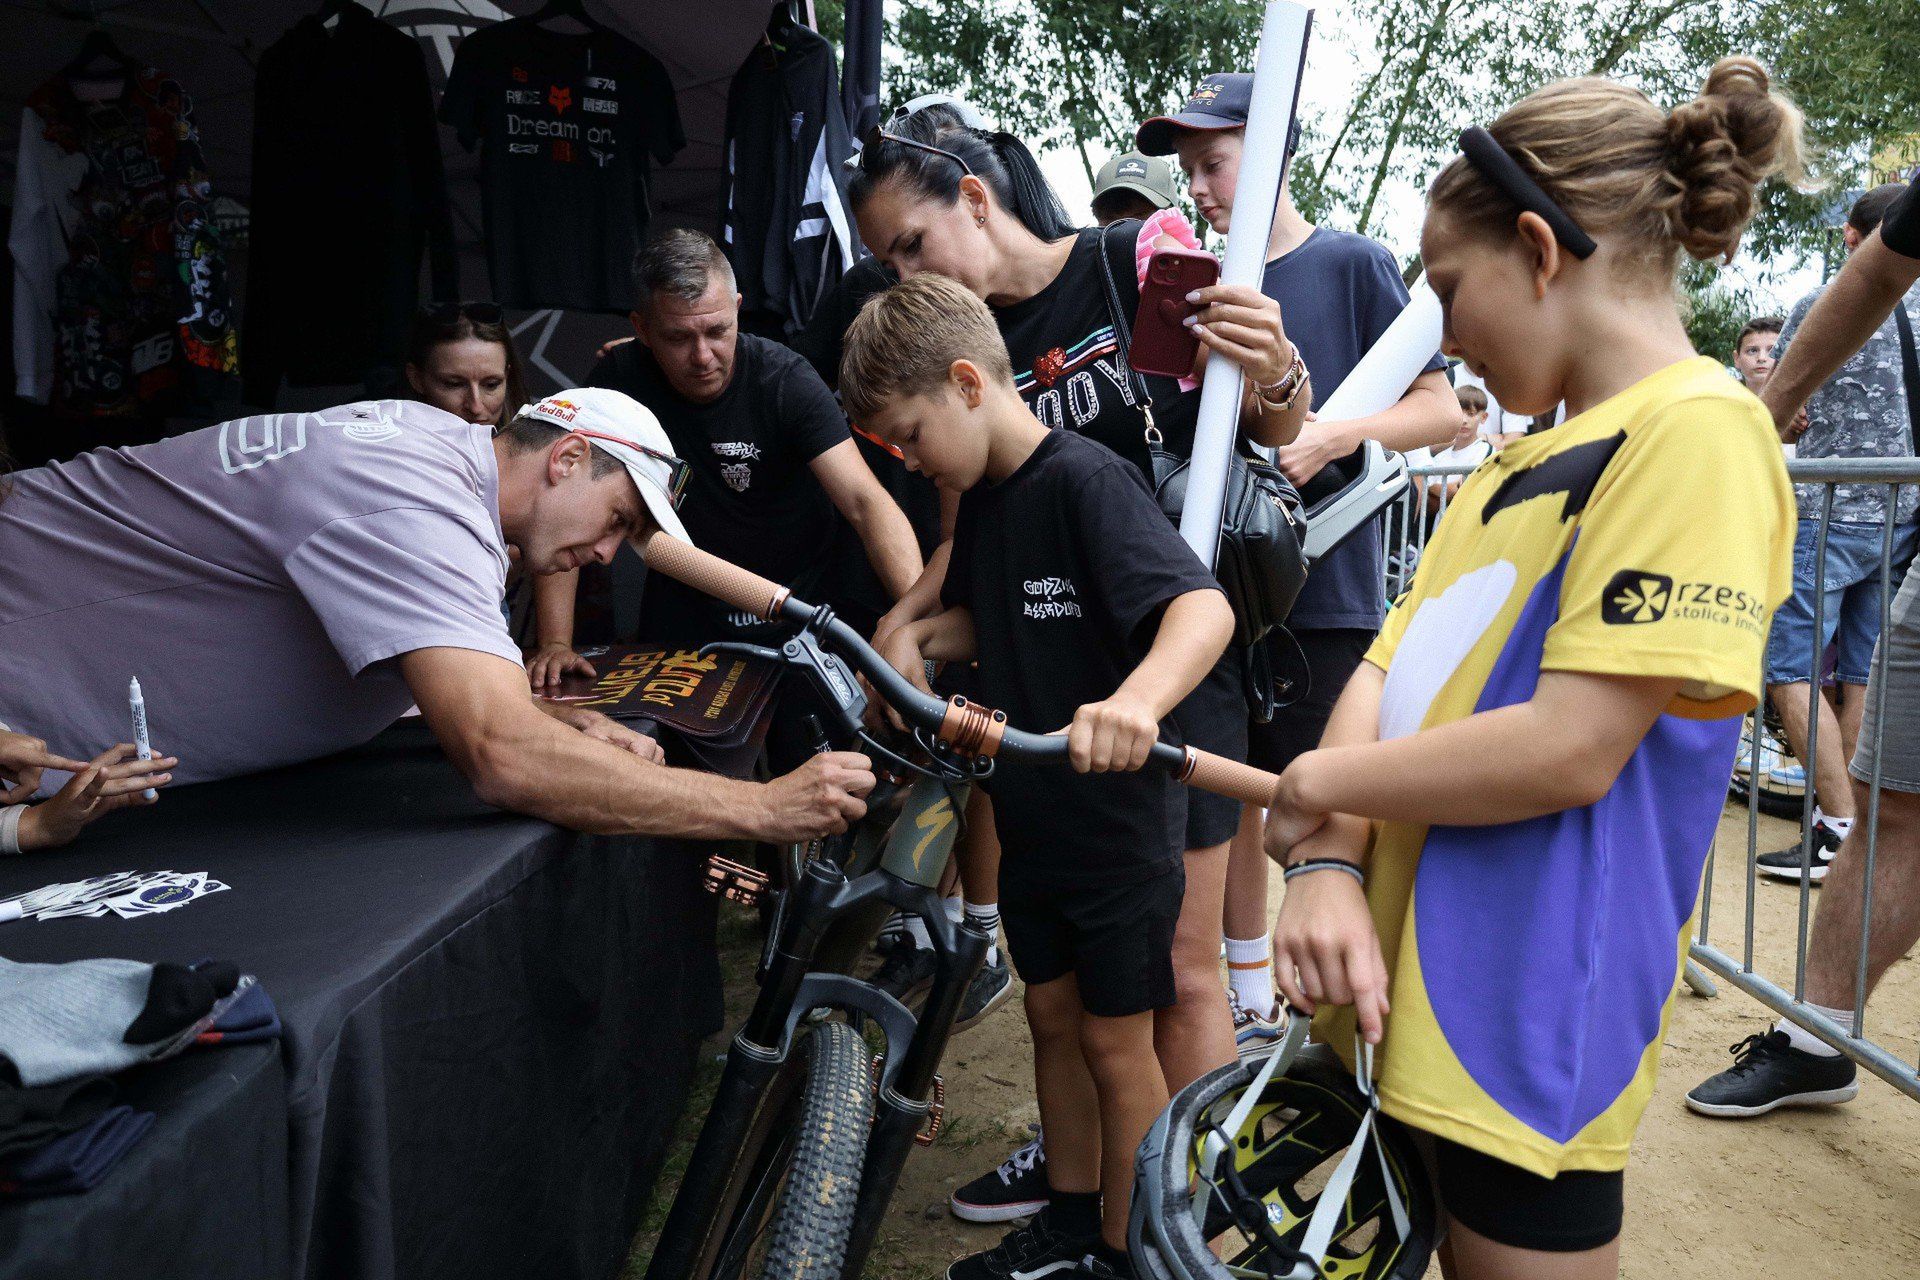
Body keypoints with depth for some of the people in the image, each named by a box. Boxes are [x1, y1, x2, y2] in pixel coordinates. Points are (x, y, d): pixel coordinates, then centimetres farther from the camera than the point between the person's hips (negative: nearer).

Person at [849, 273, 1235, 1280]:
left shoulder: (1084, 480, -21)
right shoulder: (981, 499, 5)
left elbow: (1204, 608, -34)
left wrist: (1136, 699, -54)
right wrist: (918, 637, -2)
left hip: (1118, 822, -8)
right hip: (1033, 818, 8)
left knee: (1115, 1042, 7)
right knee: (1052, 1017, 19)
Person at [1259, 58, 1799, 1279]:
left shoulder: (1698, 431, -14)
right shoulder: (1527, 457, 14)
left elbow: (1569, 751, -22)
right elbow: (1385, 674, 5)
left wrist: (1319, 786, -10)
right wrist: (1331, 865, -11)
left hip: (1529, 1020, -8)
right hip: (1397, 985, 8)